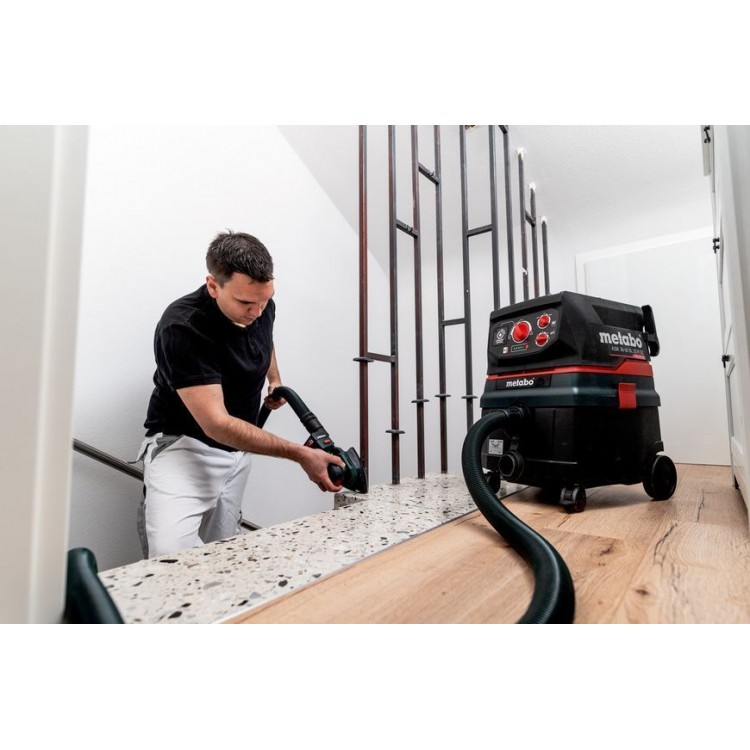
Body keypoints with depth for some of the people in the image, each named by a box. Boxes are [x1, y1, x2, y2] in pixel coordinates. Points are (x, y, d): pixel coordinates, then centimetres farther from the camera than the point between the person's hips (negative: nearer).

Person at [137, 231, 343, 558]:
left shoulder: (261, 307, -6)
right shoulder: (182, 328, -26)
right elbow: (217, 424, -28)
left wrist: (275, 379, 9)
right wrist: (300, 454, -28)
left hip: (238, 450, 6)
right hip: (183, 445, -5)